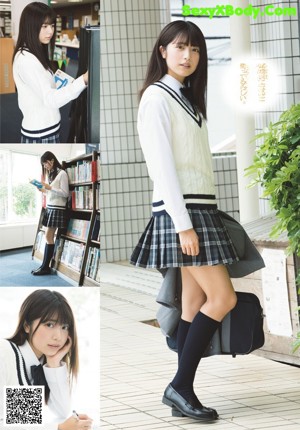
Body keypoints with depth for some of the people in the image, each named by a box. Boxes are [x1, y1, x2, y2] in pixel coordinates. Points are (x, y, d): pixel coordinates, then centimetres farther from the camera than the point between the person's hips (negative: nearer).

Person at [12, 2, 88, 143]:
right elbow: (50, 99, -27)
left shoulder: (37, 54, 13)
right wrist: (83, 80, -36)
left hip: (49, 130, 9)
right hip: (39, 135, -9)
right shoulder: (25, 59, -18)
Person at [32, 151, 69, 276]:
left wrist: (49, 188, -16)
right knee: (49, 237, 3)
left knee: (48, 236, -9)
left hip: (57, 208, -8)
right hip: (50, 207, 8)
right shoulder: (51, 174, 17)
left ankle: (46, 267, -7)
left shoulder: (62, 174, -8)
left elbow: (65, 193, -12)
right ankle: (45, 265, 3)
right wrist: (44, 190, 2)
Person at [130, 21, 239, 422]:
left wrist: (198, 218, 8)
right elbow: (162, 163, -15)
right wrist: (183, 223, -21)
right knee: (223, 297, -12)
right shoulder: (157, 96, -8)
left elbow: (196, 161, 15)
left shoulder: (187, 99, 19)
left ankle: (182, 391, 6)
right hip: (180, 209, -9)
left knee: (195, 301, 5)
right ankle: (181, 386, -8)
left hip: (200, 207, 9)